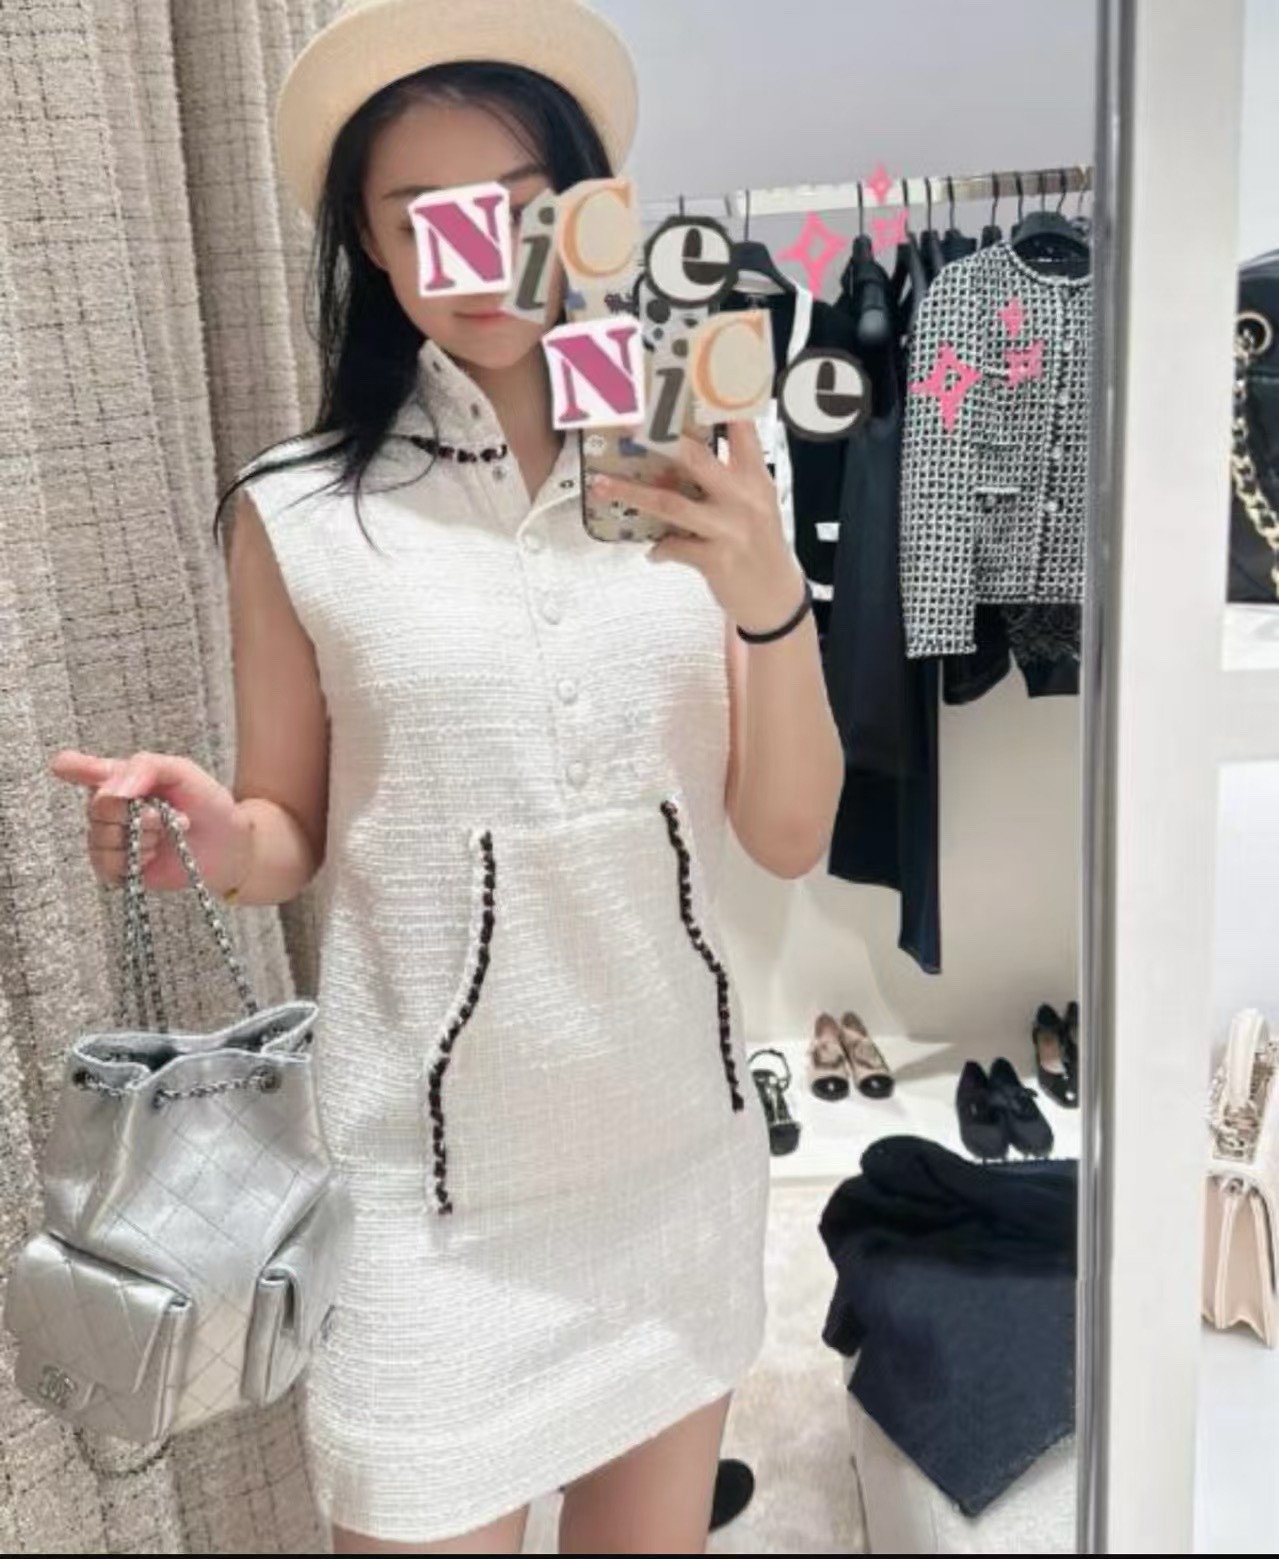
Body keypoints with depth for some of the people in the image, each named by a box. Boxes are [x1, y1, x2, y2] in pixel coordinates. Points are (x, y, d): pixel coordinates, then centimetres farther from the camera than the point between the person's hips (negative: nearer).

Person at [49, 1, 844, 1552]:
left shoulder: (694, 476, -3)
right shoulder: (296, 512, -8)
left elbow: (790, 836, -4)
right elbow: (294, 836, 1)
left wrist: (767, 595, -20)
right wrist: (219, 840, -21)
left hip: (680, 1137, 3)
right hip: (429, 1171, -2)